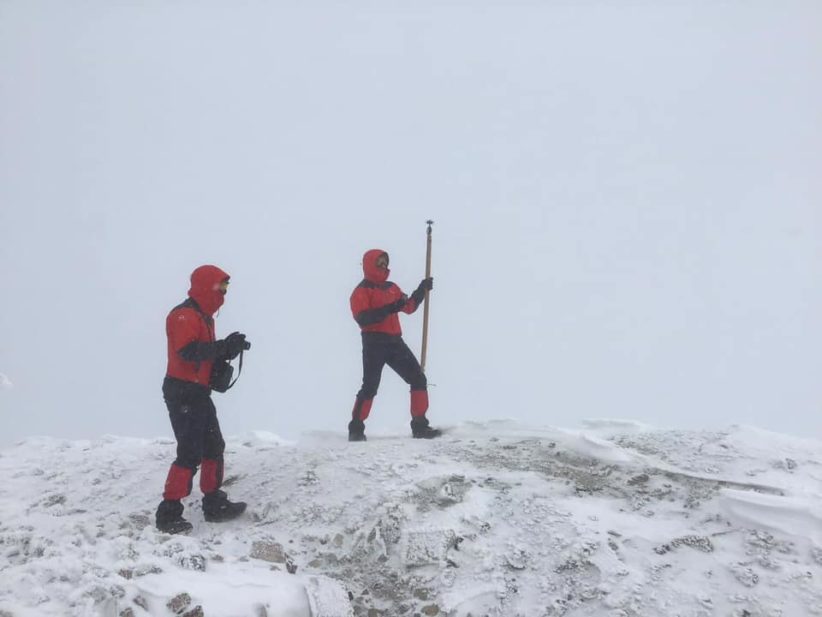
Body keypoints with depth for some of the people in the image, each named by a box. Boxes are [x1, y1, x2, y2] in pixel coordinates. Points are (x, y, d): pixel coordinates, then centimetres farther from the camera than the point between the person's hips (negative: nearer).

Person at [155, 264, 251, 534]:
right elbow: (189, 351, -31)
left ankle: (214, 504, 25)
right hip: (182, 392, -11)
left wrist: (228, 350, 0)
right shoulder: (184, 315, -16)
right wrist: (224, 345, -30)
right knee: (190, 453, -12)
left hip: (199, 393, 11)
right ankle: (169, 513, -6)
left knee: (214, 447, 16)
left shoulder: (203, 317, 17)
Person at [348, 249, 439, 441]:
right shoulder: (362, 291, -3)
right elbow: (362, 318, -18)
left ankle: (420, 426, 6)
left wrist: (422, 290, 16)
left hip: (395, 342, 7)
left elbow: (409, 307, 28)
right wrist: (389, 309, -26)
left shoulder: (391, 288, 19)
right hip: (374, 343, -7)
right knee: (370, 387, -9)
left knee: (418, 379, 2)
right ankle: (356, 429, 3)